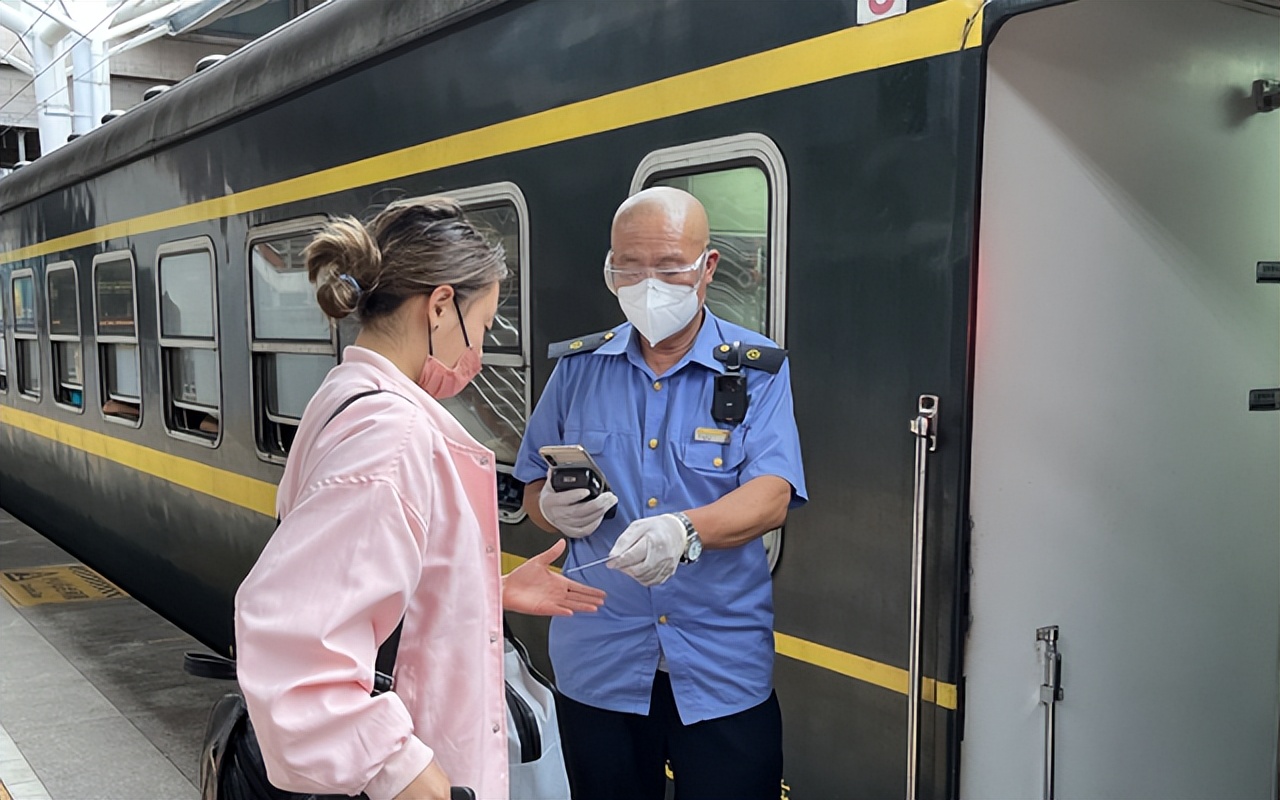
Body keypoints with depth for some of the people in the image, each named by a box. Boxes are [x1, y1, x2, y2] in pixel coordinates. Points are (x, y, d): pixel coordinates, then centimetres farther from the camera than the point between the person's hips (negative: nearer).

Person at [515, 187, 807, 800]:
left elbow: (771, 495, -16)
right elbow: (533, 488, 10)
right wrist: (555, 509, -14)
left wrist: (686, 531, -36)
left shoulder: (757, 371, -4)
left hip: (723, 668, -2)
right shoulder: (577, 367, 5)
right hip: (598, 663, 3)